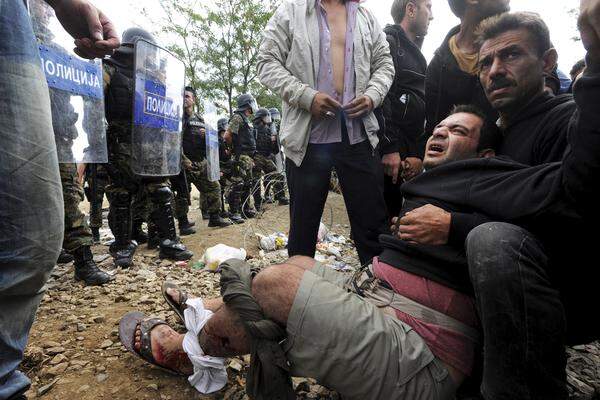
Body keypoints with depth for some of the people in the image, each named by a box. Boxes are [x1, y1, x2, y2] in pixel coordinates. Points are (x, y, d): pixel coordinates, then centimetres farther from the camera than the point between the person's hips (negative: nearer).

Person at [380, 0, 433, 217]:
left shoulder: (415, 54, 26)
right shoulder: (387, 41, 0)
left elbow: (421, 107, 21)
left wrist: (419, 155, 8)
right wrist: (389, 147, -20)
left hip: (409, 154, 8)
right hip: (388, 152, -8)